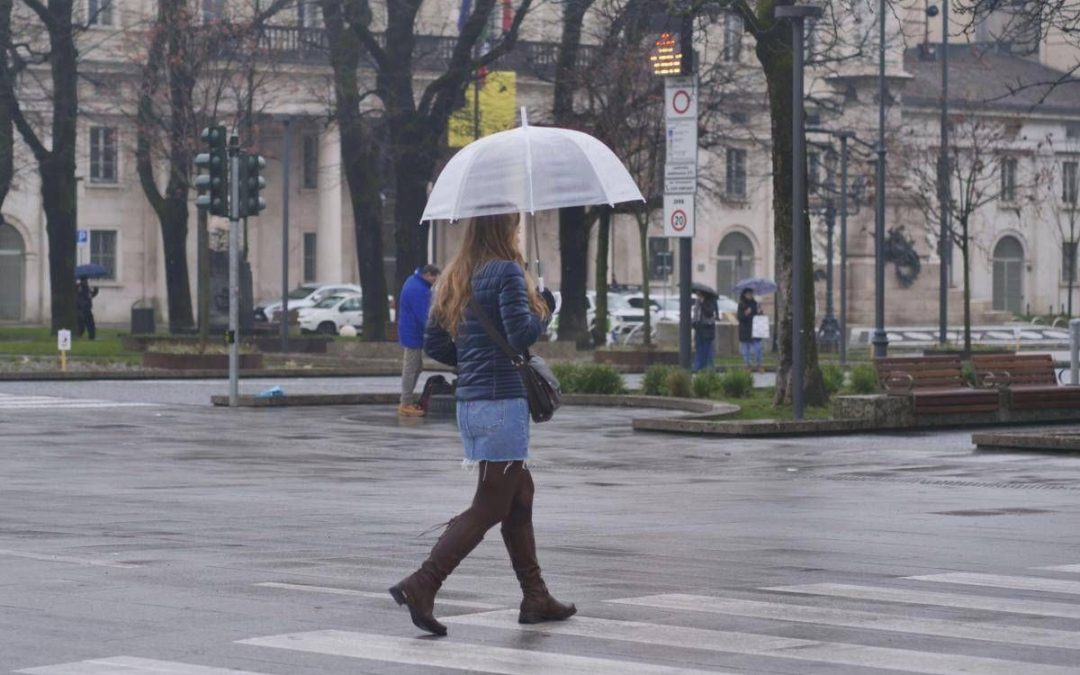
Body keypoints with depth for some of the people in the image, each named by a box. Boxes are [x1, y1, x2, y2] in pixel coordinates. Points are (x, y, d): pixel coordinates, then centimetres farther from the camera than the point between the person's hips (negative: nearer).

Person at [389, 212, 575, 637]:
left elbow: (433, 345, 13)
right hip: (502, 402, -9)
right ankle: (421, 586, -13)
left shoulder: (456, 278, 13)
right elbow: (521, 334, -20)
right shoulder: (507, 272, -11)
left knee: (519, 496, 17)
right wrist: (545, 309, -1)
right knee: (489, 507, -5)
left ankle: (535, 598, 21)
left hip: (469, 402, 9)